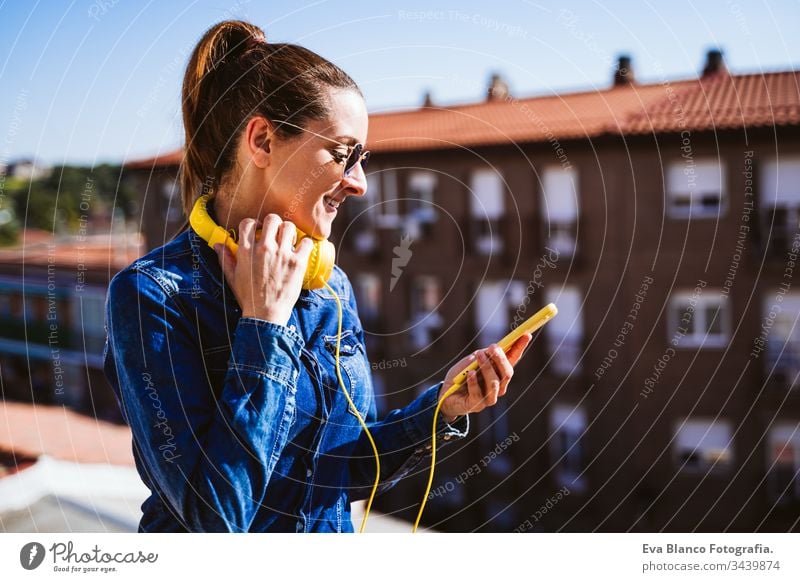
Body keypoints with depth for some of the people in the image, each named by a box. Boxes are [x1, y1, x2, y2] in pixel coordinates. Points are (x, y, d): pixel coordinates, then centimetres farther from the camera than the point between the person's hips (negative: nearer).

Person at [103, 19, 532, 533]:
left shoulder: (333, 286, -1)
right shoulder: (152, 293, -19)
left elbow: (341, 469, 5)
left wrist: (441, 408, -8)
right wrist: (264, 321, -24)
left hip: (334, 530, 5)